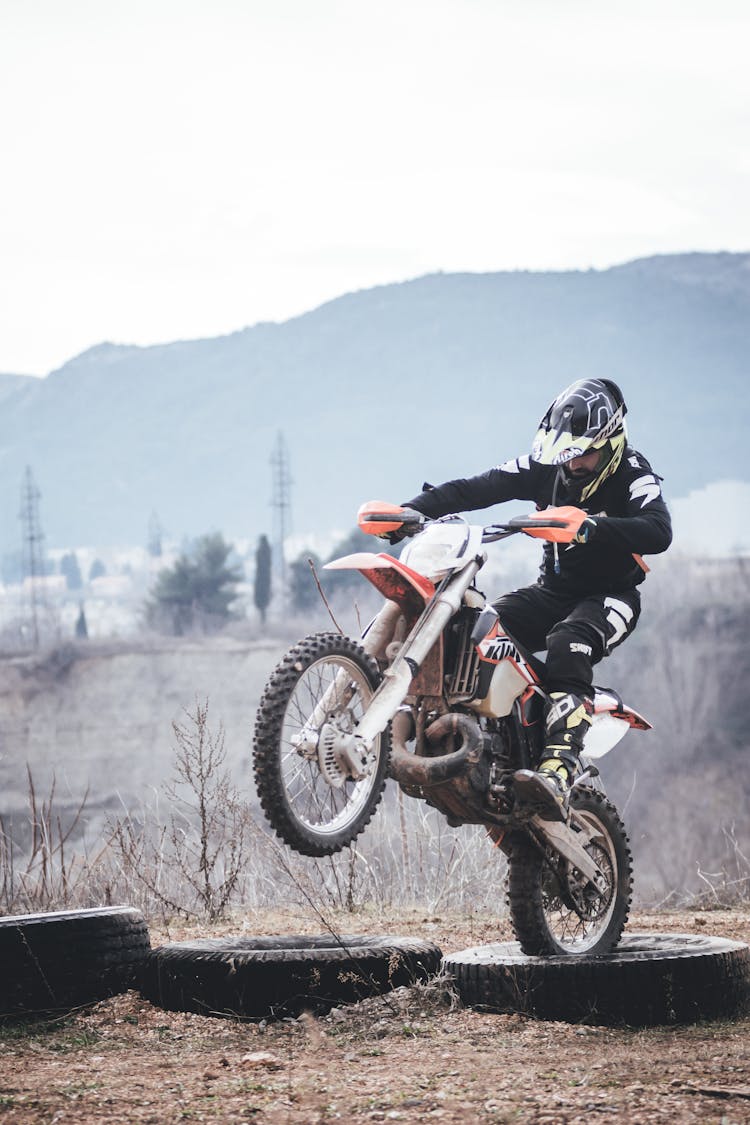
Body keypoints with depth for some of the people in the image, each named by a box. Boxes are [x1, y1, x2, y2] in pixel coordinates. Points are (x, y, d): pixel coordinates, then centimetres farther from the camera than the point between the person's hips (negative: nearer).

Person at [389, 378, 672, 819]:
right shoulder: (545, 467, -1)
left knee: (568, 644, -38)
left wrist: (588, 527, -50)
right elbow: (474, 489, -6)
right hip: (553, 591, 6)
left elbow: (659, 532, -35)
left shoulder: (632, 475, -15)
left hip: (611, 596, -6)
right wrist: (411, 510, -21)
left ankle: (560, 771, -54)